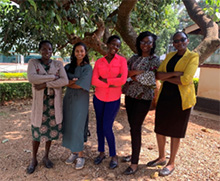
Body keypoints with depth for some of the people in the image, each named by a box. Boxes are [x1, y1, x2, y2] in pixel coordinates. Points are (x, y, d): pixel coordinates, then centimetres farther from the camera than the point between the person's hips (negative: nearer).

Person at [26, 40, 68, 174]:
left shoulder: (58, 64, 3)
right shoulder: (33, 62, 0)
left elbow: (65, 81, -13)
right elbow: (31, 78, -20)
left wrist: (44, 84, -19)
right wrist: (53, 77, -18)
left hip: (54, 102, 2)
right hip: (40, 102, -1)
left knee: (51, 130, 11)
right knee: (37, 132, 5)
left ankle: (46, 157, 31)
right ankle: (34, 160, 26)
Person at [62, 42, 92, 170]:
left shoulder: (87, 67, -5)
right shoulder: (68, 67, 10)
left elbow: (81, 85, -15)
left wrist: (69, 82, -2)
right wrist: (73, 81, -15)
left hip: (81, 100, -5)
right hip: (69, 98, 5)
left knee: (77, 127, -5)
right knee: (69, 126, 8)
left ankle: (80, 155, 9)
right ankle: (74, 152, 23)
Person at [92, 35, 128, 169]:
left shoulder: (122, 60, -4)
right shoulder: (99, 62, 2)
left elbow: (122, 80, -16)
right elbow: (94, 81, -9)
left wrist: (104, 79, -10)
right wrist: (111, 83, -16)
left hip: (113, 99, -3)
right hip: (99, 98, 3)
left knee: (107, 127, -4)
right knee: (99, 126, 11)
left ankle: (114, 155, 19)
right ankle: (101, 152, 31)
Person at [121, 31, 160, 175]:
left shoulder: (155, 59, -3)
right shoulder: (134, 58, 12)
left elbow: (151, 79, -14)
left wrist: (133, 75, -7)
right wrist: (138, 73, -11)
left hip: (143, 98, -5)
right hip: (130, 95, 5)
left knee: (136, 128, -3)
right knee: (132, 126, 13)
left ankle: (135, 163, 10)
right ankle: (134, 154, 32)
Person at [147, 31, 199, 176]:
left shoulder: (193, 56, -5)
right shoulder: (169, 56, 11)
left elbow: (186, 79, -19)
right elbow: (158, 75, -2)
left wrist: (166, 77, -9)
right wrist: (174, 74, -18)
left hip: (180, 99, -5)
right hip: (164, 97, 5)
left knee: (175, 132, 7)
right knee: (160, 129, 12)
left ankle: (171, 163, 25)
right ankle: (161, 158, 33)